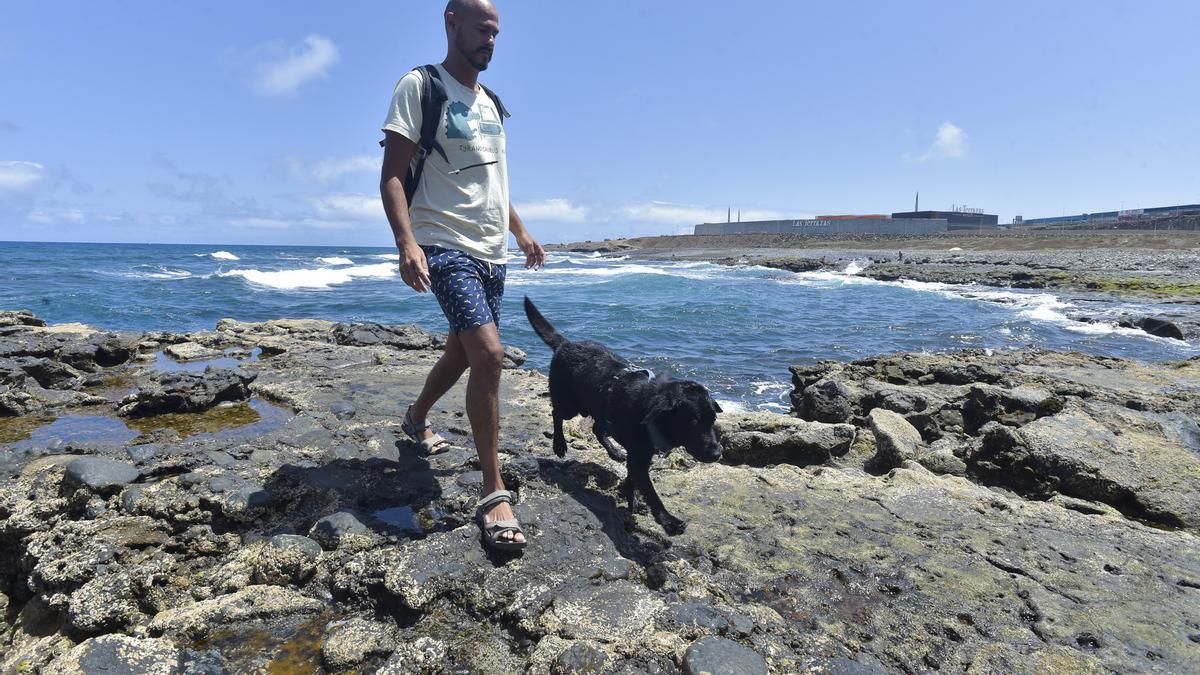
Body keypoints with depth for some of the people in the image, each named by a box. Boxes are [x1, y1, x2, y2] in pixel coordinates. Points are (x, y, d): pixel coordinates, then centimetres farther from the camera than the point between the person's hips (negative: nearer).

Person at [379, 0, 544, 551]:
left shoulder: (489, 102, 18)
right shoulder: (419, 87, -6)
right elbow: (391, 176, -13)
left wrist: (520, 231, 20)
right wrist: (407, 244, -28)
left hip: (492, 252, 8)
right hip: (447, 248, -8)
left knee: (463, 351, 18)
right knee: (489, 354, -22)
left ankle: (417, 418, 46)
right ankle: (494, 495, -14)